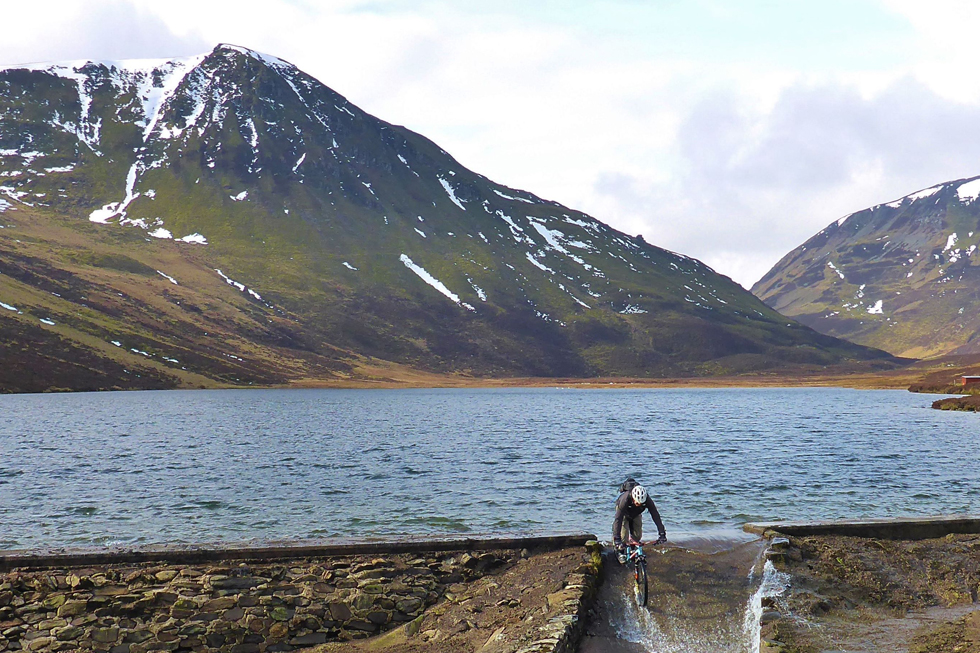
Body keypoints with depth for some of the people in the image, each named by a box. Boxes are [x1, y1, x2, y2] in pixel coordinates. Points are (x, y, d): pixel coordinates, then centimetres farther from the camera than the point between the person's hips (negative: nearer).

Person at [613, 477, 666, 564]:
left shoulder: (647, 500, -38)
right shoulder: (625, 499, -46)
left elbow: (656, 516, -36)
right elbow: (618, 519, -49)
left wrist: (662, 534, -42)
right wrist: (616, 539, -55)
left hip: (636, 514, 3)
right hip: (625, 512, -3)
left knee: (638, 535, -3)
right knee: (624, 535, -17)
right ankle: (620, 552, 5)